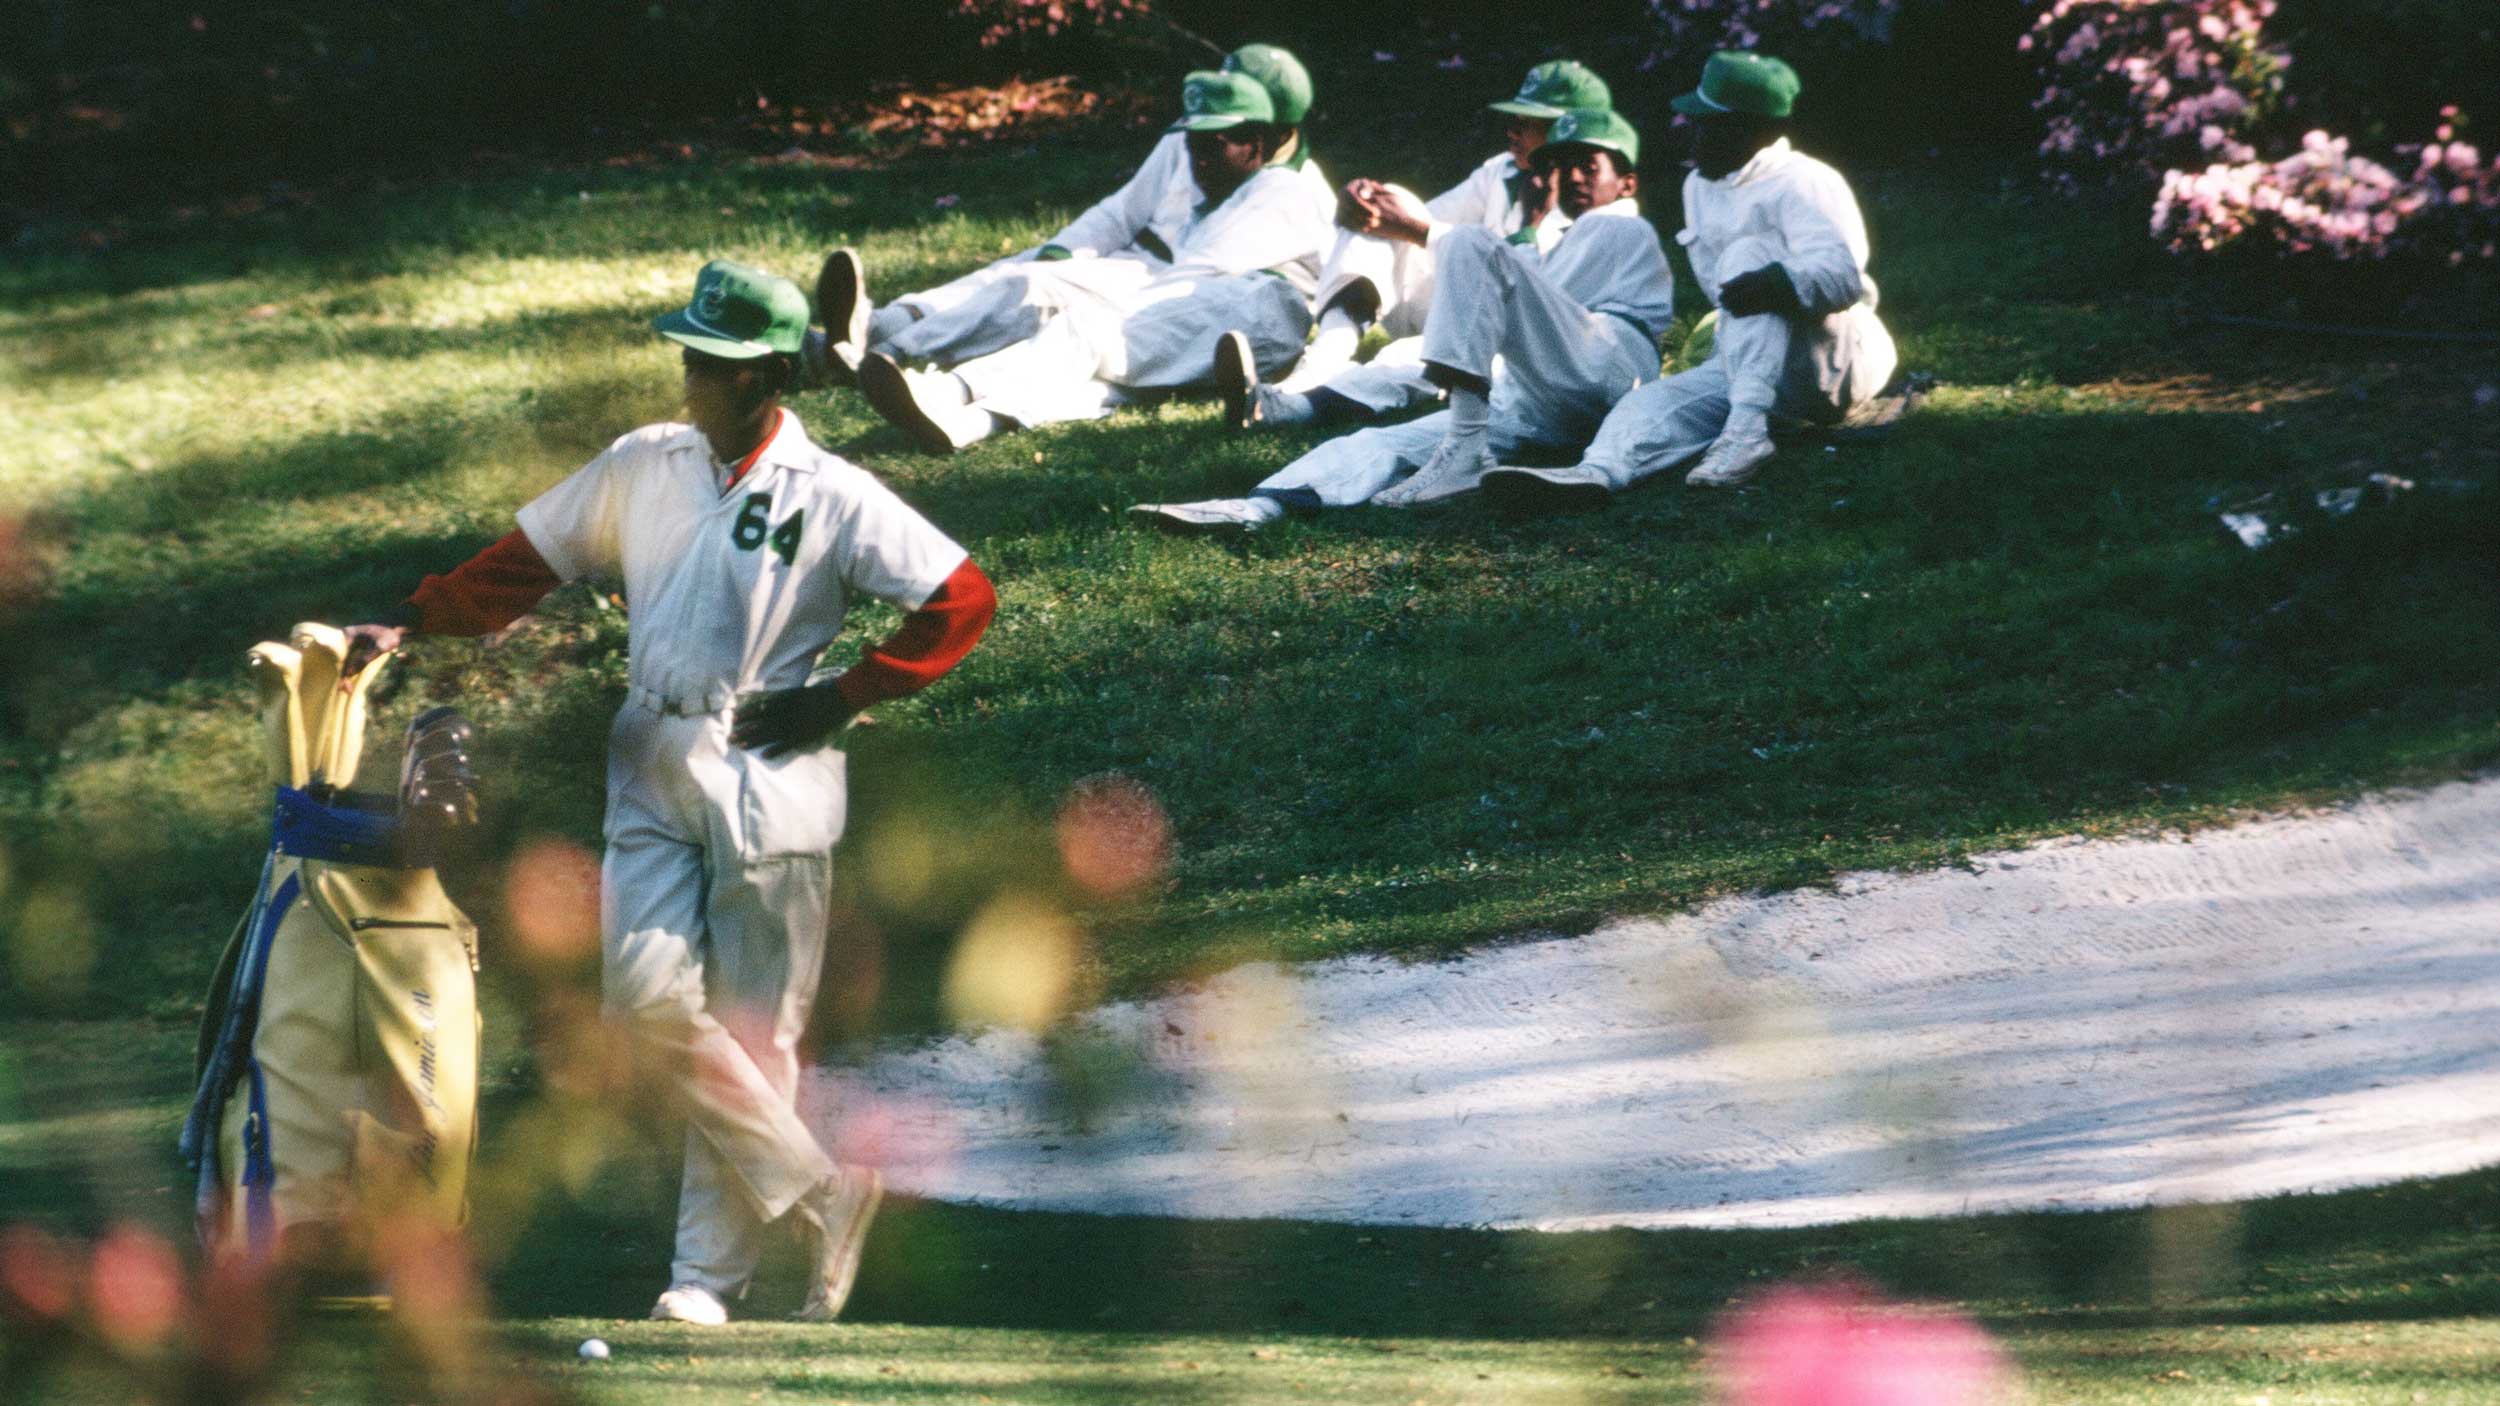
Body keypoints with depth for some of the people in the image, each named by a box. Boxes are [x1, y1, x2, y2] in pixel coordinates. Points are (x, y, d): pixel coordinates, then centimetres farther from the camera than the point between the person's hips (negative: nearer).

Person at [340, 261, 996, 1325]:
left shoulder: (833, 499, -4)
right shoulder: (643, 468, 9)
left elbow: (962, 599, -4)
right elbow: (524, 562, 15)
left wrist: (844, 698, -7)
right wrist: (411, 622, 5)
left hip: (769, 779, -4)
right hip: (653, 768, 4)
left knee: (750, 1031, -2)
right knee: (647, 995, -11)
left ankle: (710, 1274, 6)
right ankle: (815, 1191, 2)